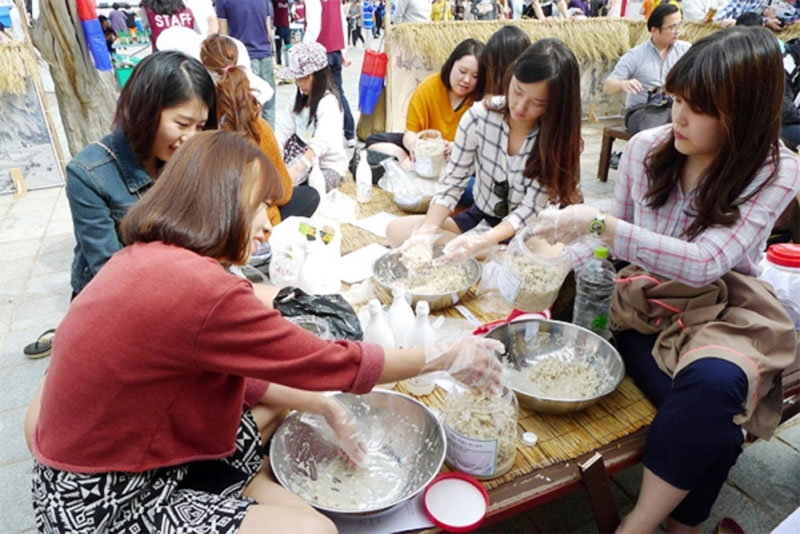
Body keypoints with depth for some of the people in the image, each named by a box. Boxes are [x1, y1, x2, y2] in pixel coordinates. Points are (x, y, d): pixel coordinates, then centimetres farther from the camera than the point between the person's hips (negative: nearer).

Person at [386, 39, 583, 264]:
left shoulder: (559, 138, -17)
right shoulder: (479, 116, -14)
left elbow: (530, 209, -20)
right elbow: (451, 183, -12)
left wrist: (482, 241, -37)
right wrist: (428, 231, -28)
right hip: (478, 218, 3)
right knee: (396, 230, -14)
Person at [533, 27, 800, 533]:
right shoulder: (647, 147, -1)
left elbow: (704, 263, -22)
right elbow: (615, 236, 12)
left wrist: (599, 224, -31)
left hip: (724, 310, -1)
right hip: (646, 305, 1)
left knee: (712, 385, -34)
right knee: (713, 423, -26)